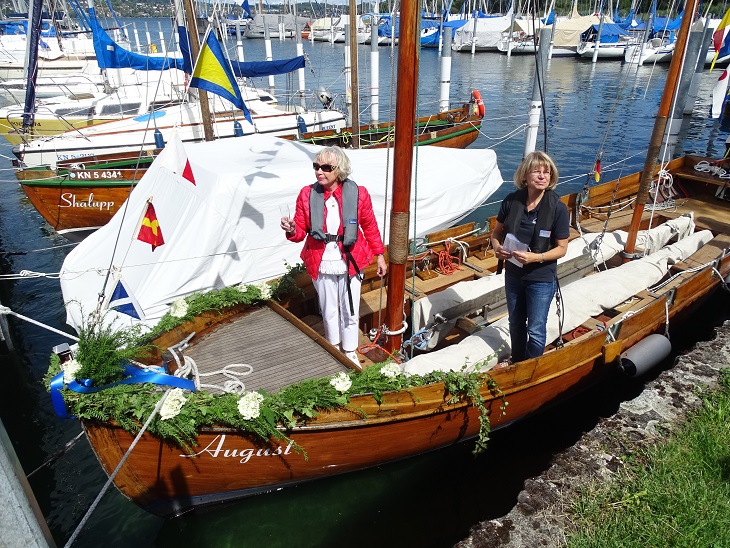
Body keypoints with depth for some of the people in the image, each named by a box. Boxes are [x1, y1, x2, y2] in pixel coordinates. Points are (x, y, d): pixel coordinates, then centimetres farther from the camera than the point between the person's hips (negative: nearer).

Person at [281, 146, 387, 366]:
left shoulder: (358, 193, -11)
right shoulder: (307, 194, -9)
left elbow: (370, 227, 0)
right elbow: (301, 231, -4)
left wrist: (380, 256, 4)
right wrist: (292, 230, -27)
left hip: (350, 262, -1)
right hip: (322, 263, 1)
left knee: (350, 311, 13)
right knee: (329, 311, 19)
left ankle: (350, 352, 37)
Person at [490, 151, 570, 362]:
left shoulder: (557, 208, -18)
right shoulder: (512, 201, -10)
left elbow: (561, 248, -12)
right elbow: (497, 232, 3)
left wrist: (535, 257, -28)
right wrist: (497, 247, -19)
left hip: (542, 278, -4)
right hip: (513, 274, 4)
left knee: (535, 330, 7)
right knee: (516, 325, 22)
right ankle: (516, 365, 46)